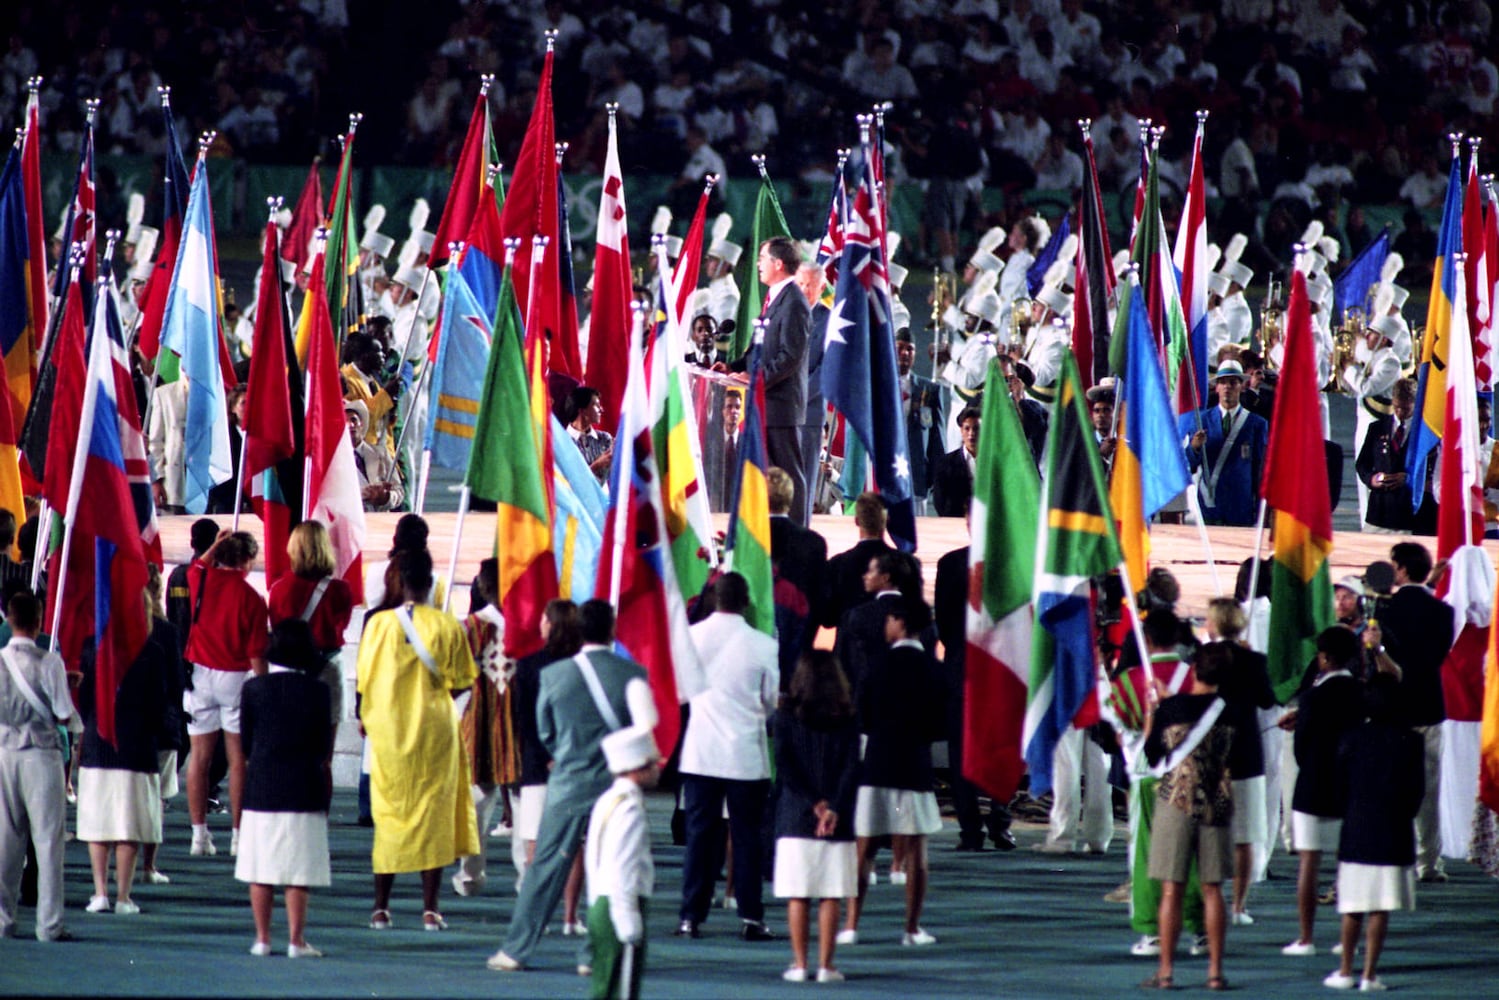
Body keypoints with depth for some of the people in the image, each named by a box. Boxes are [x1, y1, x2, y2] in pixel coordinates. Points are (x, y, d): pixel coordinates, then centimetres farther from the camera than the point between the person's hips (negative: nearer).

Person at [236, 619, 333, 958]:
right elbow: (324, 746, -1)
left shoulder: (254, 688, -3)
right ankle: (296, 940, 1)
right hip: (304, 789, -1)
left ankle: (262, 939, 8)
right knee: (298, 870, 2)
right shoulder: (317, 691, -7)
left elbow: (246, 743, 4)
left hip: (261, 788, 1)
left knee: (261, 869, 7)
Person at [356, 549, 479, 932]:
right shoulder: (447, 626, -8)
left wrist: (366, 717, 15)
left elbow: (365, 681, -3)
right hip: (435, 727, -1)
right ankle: (430, 908, 4)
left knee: (388, 814, 9)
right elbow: (461, 683, -3)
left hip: (388, 729, 1)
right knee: (434, 811, 6)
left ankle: (381, 907, 8)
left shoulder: (379, 624, -7)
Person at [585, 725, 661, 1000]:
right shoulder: (630, 810, -17)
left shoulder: (606, 802, 13)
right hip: (622, 906, -10)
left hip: (599, 908, 10)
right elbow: (622, 870, -21)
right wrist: (629, 925, -21)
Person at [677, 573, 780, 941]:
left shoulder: (692, 636, -4)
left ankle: (691, 916, 4)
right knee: (747, 837, 4)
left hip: (700, 753, 2)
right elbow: (773, 701, 0)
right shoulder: (763, 645, -9)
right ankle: (751, 917, 2)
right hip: (747, 754, -2)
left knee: (700, 834, 6)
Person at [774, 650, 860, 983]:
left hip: (795, 818, 0)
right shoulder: (846, 719, 1)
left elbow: (784, 765, -6)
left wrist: (814, 803, -7)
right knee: (830, 896, 4)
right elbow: (852, 768, -6)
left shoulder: (787, 716, 0)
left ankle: (799, 964, 3)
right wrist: (834, 809, -10)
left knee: (798, 896, 4)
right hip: (838, 823, 0)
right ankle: (825, 965, 2)